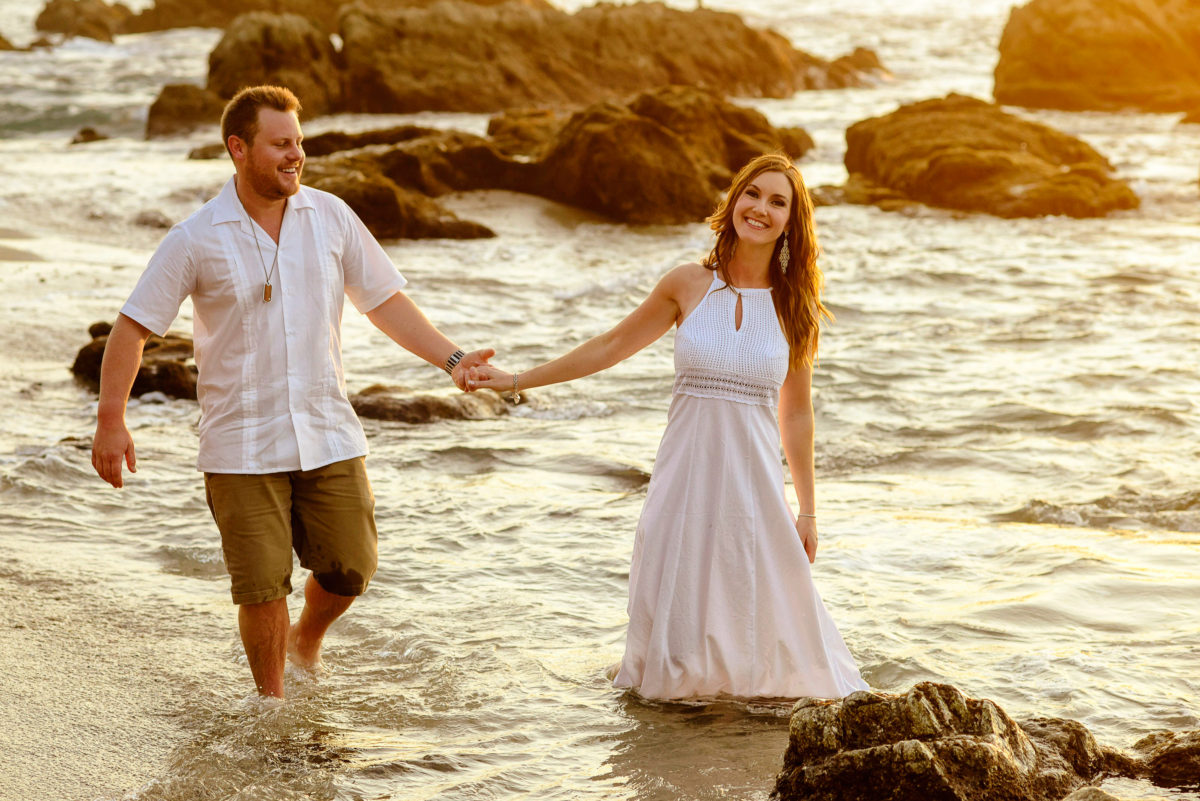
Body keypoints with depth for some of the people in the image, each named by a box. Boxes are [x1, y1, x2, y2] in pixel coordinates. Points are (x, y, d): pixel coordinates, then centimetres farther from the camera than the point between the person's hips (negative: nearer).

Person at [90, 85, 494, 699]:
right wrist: (111, 422, -9)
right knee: (263, 584, -2)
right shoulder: (197, 240, -8)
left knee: (349, 569, 3)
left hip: (328, 434, 3)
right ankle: (272, 700, 21)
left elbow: (384, 301, 9)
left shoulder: (331, 217, 1)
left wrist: (450, 358, -1)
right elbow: (132, 328, -3)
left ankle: (306, 638, 36)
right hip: (242, 446, -3)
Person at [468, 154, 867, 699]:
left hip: (753, 477, 0)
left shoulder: (794, 305, 4)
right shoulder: (688, 286, 2)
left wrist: (808, 512, 10)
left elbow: (796, 415, 9)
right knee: (679, 609, 2)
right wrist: (515, 381, 11)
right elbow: (610, 347, 11)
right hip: (686, 469, 0)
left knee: (760, 609, -1)